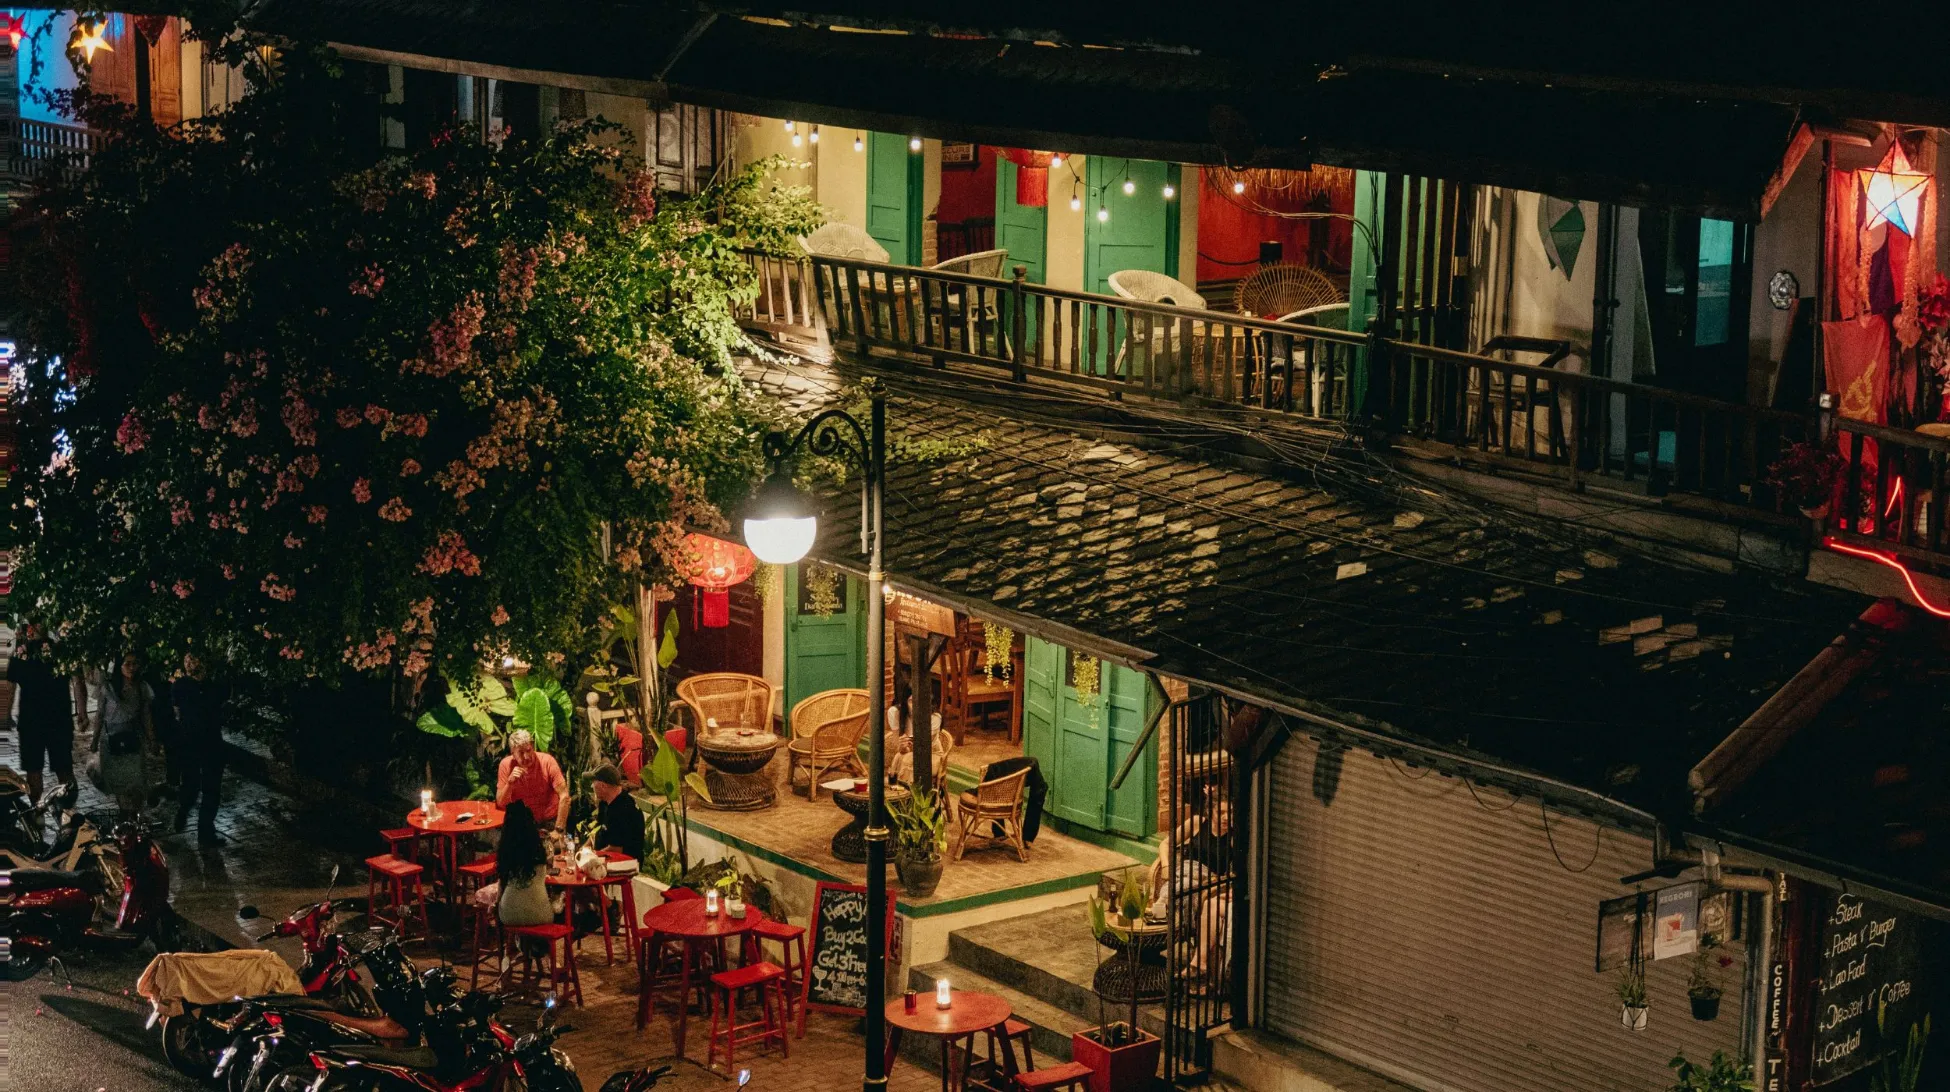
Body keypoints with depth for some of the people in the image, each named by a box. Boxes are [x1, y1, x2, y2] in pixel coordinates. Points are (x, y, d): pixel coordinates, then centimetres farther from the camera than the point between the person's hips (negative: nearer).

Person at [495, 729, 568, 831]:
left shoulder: (547, 761, -13)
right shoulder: (506, 764, -8)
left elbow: (564, 796, -15)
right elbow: (501, 803, -6)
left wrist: (559, 830, -20)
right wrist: (509, 783, -24)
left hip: (550, 820, -1)